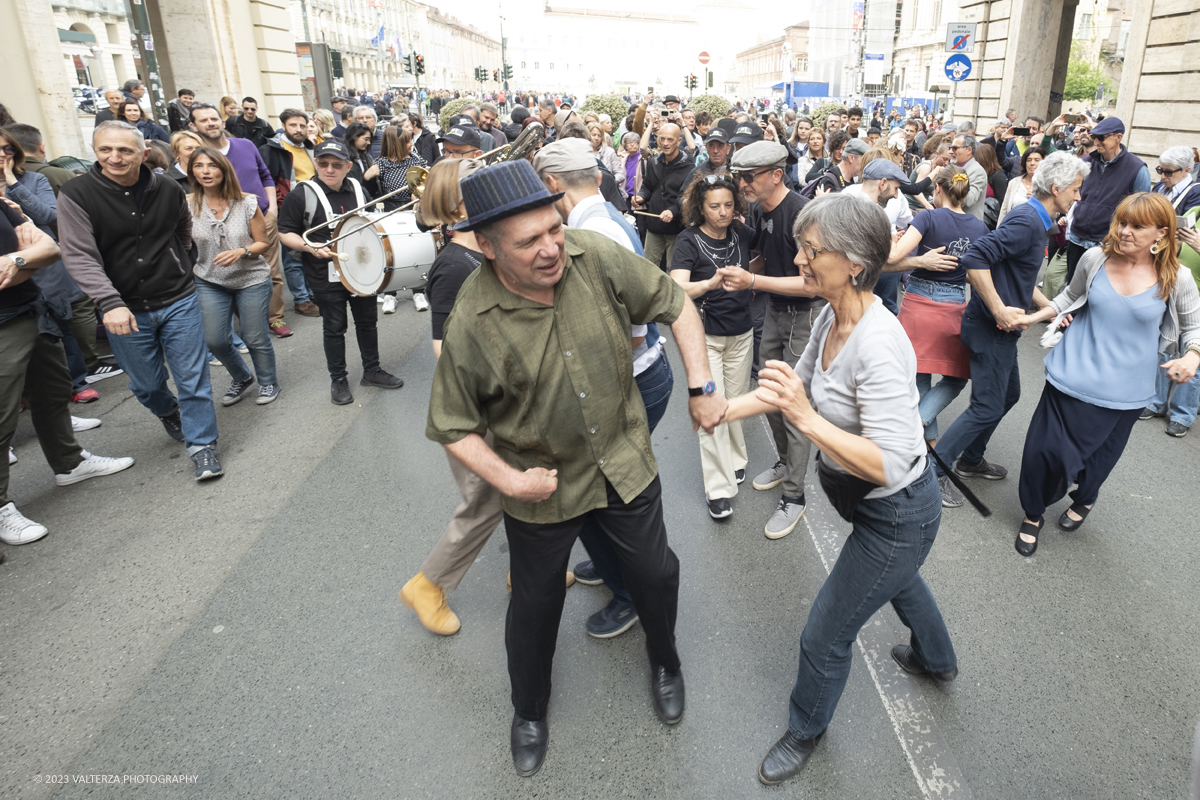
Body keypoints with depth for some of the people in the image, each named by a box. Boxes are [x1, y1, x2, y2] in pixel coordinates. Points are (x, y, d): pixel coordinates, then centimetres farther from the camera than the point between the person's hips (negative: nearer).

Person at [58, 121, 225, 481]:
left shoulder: (168, 189, -2)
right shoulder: (76, 195, -10)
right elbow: (79, 256, -17)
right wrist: (110, 302, -28)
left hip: (179, 301, 1)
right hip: (124, 310, 0)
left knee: (193, 379, 1)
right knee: (146, 385, 14)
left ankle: (202, 445, 15)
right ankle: (170, 414, 46)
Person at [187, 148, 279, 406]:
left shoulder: (247, 203, -8)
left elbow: (264, 243, -3)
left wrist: (241, 251, -21)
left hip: (252, 280, -2)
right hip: (210, 282, 2)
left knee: (255, 339, 2)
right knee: (214, 340, 0)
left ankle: (268, 383, 28)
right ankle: (241, 379, 29)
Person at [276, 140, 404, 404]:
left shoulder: (357, 189, 4)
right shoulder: (302, 195, -12)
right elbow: (285, 233, -8)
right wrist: (310, 247, -24)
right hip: (326, 276, -5)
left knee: (368, 321, 15)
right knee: (334, 328, 6)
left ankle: (371, 370, 32)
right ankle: (338, 380, 21)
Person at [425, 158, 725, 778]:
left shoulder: (597, 259, -18)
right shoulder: (470, 324, -23)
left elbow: (674, 304, -4)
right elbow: (452, 425, -11)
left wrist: (700, 386, -8)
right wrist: (508, 480, -19)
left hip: (626, 464, 2)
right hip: (542, 487, -2)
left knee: (654, 574, 18)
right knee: (535, 602, 17)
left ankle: (665, 662, 53)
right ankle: (529, 710, 48)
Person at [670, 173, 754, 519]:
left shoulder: (742, 235, 1)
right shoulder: (689, 240, -12)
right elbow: (677, 288, -28)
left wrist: (749, 280, 6)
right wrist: (710, 283, -43)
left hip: (741, 333, 4)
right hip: (704, 334, -4)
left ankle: (735, 459, 36)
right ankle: (719, 488, 2)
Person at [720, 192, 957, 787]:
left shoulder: (878, 345, -36)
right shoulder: (831, 318, -9)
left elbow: (889, 466, -38)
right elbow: (800, 382, 7)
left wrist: (807, 419, -42)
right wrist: (721, 410, 3)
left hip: (897, 515, -9)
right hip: (868, 502, 9)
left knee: (825, 635, 8)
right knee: (897, 578, 36)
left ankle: (805, 731, 38)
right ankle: (936, 660, 68)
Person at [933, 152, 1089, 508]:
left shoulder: (1035, 219, 13)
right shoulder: (1027, 221, -20)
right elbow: (975, 259, -32)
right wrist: (1000, 310, -28)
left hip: (1001, 329, 11)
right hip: (990, 329, -11)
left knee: (1009, 394, 22)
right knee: (988, 407, -5)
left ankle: (971, 459, 35)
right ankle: (933, 470, 2)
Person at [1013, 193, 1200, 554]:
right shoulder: (1096, 258, -6)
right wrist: (1032, 317, 2)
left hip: (1124, 391, 0)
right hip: (1073, 376, 0)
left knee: (1098, 457, 16)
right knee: (1045, 449, -3)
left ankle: (1084, 501, 50)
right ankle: (1033, 514, 23)